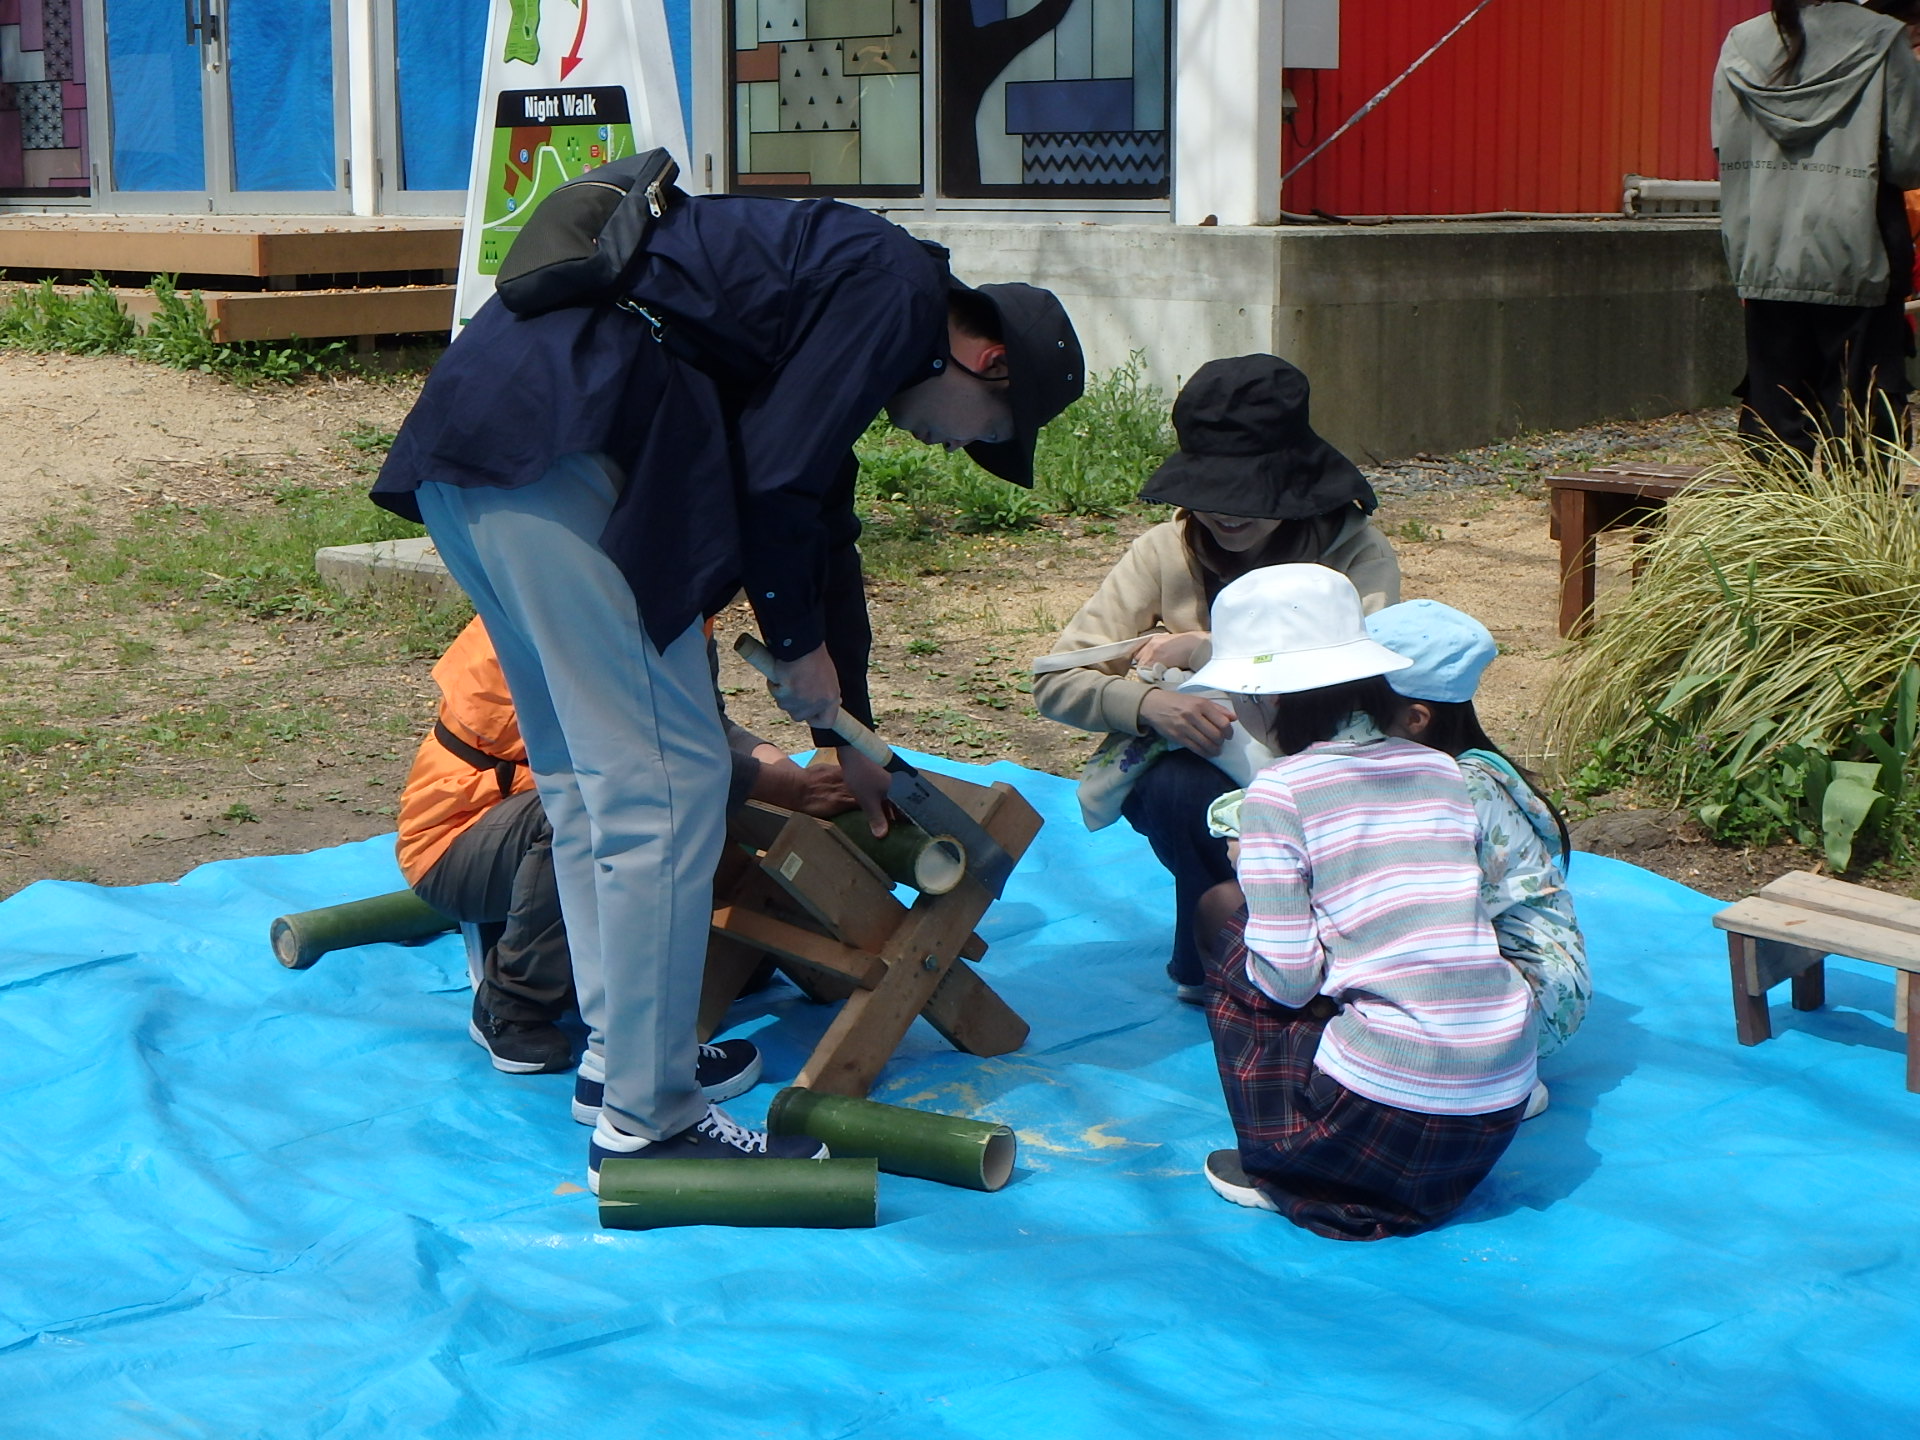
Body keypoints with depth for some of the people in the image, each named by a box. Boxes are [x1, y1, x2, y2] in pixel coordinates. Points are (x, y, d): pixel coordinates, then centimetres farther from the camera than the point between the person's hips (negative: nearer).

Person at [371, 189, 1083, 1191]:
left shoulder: (841, 287, 28)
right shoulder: (900, 290, -1)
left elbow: (823, 531, 36)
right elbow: (774, 482, -11)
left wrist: (850, 735, 43)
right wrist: (802, 647, 5)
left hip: (467, 443, 11)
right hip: (559, 448, -11)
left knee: (585, 775, 20)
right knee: (666, 781, -5)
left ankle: (617, 1052, 31)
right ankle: (646, 1119, 2)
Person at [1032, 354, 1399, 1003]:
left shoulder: (1358, 554, -10)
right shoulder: (1164, 552, -7)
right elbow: (1056, 682, -12)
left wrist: (1205, 650, -26)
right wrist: (1147, 701, -33)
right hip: (1197, 770, 0)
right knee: (1180, 788, -34)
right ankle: (1207, 969, -3)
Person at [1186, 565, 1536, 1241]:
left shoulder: (1280, 791, -5)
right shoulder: (1441, 770, 11)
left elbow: (1286, 978, -9)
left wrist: (1259, 880, 12)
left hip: (1389, 1108, -6)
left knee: (1225, 915, 13)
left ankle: (1280, 1172, 14)